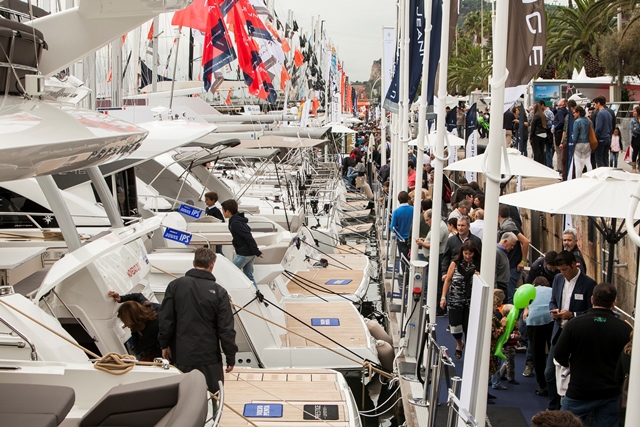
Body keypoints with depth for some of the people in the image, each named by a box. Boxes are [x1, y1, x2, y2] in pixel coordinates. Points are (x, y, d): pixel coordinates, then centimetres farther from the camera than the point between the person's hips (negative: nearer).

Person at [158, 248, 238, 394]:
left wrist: (164, 344, 13)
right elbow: (226, 329, -8)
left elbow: (165, 319, -1)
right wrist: (230, 357, 1)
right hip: (209, 356, -2)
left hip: (181, 355, 2)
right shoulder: (218, 292, -10)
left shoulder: (175, 285, -4)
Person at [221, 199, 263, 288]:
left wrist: (257, 252, -22)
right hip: (250, 253, 9)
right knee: (249, 276, 14)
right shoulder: (237, 220, 12)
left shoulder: (235, 223, -19)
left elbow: (248, 237, -23)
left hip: (244, 254, -9)